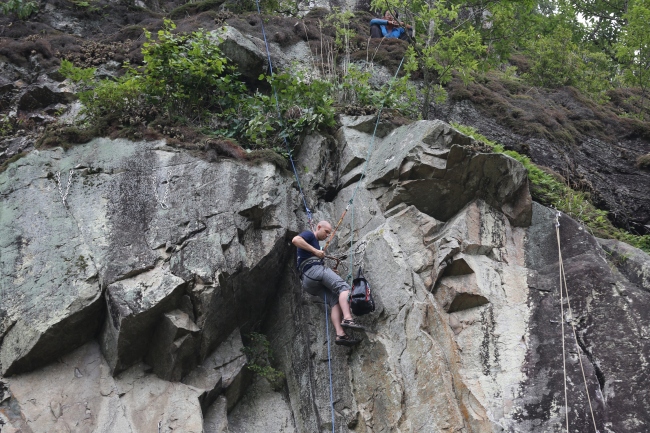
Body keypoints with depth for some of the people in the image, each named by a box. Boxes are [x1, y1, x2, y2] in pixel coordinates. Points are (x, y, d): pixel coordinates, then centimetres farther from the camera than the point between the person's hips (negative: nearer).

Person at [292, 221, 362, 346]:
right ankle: (347, 319, -40)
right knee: (343, 287, -19)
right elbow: (295, 240, -13)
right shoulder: (309, 234, 10)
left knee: (335, 301, -6)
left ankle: (340, 334, -25)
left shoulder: (316, 244, 38)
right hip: (314, 269, -9)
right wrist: (315, 251, -12)